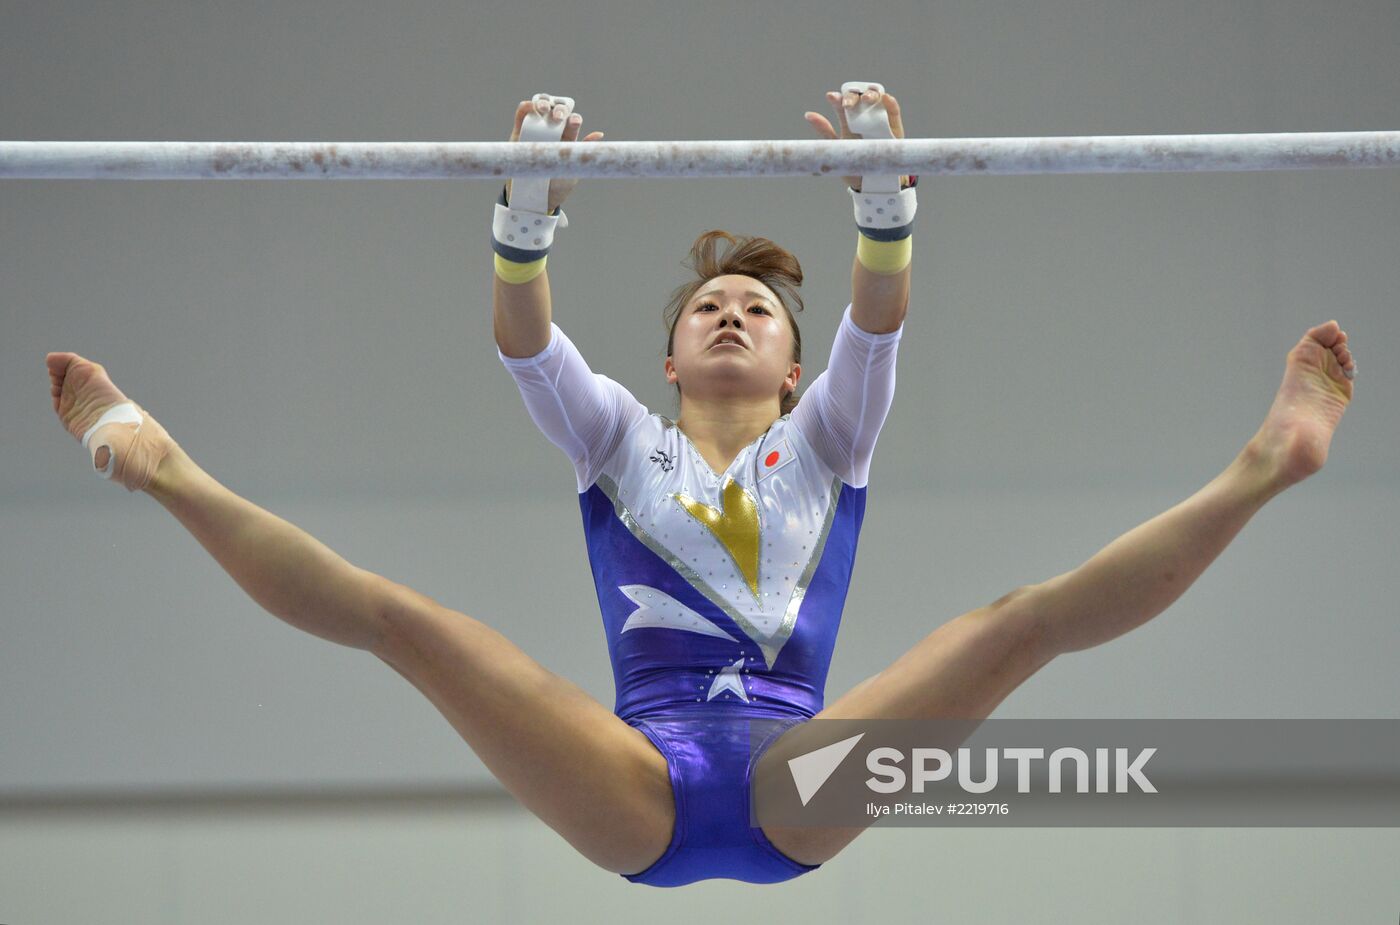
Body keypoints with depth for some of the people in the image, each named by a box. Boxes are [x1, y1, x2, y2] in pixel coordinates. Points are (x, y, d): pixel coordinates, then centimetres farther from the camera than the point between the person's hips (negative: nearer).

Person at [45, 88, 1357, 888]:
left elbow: (877, 329, 7)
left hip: (802, 778, 0)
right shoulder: (619, 442, 29)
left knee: (1028, 616, -22)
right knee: (397, 617, -20)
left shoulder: (824, 443, 28)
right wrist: (526, 217, -13)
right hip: (643, 783, 0)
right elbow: (525, 346, 8)